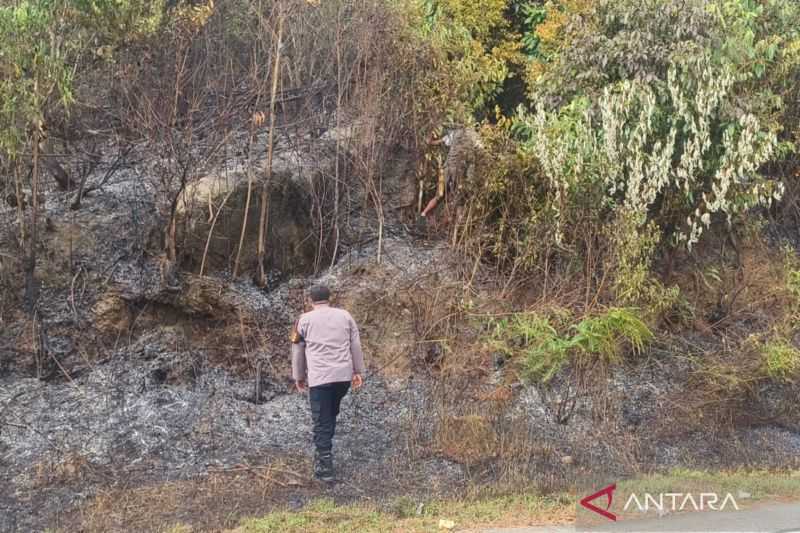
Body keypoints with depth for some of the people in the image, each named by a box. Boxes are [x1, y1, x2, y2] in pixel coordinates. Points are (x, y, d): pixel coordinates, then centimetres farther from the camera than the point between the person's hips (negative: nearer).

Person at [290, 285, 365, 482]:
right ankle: (323, 451, 27)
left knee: (321, 422, 0)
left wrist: (298, 376, 19)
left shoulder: (305, 320, 5)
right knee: (332, 414, 23)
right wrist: (358, 371, 14)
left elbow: (297, 351, 9)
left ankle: (324, 468, -3)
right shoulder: (345, 316, 10)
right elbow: (356, 346, 9)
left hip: (319, 378, -3)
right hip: (344, 375, 3)